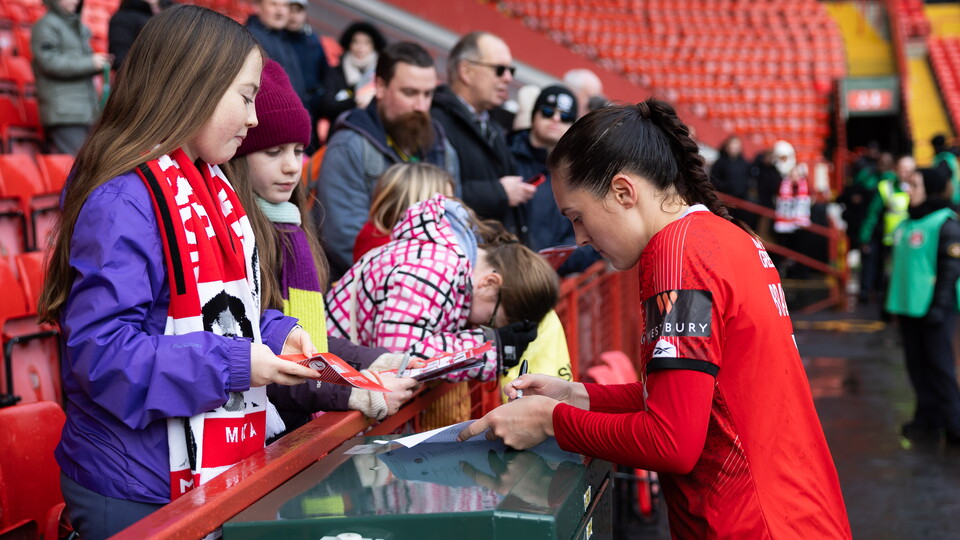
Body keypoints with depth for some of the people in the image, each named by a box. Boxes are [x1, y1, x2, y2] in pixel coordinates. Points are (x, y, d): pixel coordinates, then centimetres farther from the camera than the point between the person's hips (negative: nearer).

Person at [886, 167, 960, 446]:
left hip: (933, 307, -8)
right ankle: (928, 419, 20)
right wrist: (894, 298, 18)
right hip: (908, 306, 8)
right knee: (917, 364, 11)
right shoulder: (907, 223, 13)